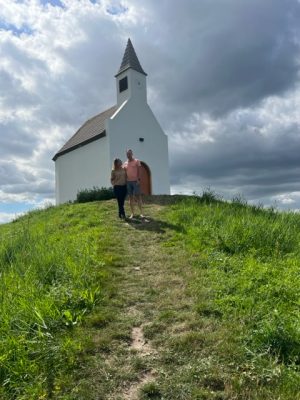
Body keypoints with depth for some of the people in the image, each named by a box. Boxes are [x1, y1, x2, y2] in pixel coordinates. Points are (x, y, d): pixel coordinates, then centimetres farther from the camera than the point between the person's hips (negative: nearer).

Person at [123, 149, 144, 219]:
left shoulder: (136, 161, 3)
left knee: (138, 197, -3)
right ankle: (132, 213, 9)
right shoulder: (125, 163, 13)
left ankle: (141, 213, 0)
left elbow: (139, 171, -3)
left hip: (135, 181, -4)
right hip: (128, 182, 4)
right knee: (131, 198, 5)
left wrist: (138, 179, -13)